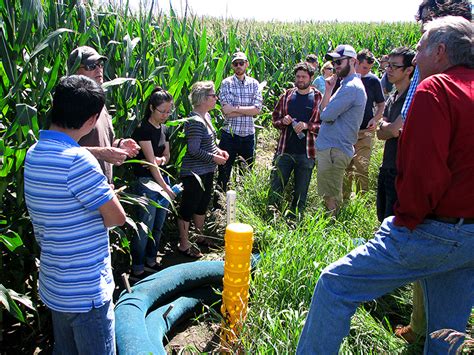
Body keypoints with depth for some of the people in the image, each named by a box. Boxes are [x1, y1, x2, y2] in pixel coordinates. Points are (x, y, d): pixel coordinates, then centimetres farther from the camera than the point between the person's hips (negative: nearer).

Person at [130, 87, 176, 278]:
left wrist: (162, 159, -8)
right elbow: (150, 161, -16)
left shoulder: (164, 129, 11)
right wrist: (165, 187, -16)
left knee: (158, 226, 14)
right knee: (145, 227, -3)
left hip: (162, 178, 8)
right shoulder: (143, 129, -13)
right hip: (147, 181, -8)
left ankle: (151, 261, 28)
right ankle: (138, 269, 10)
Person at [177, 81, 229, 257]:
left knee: (202, 204, 22)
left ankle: (200, 236, 39)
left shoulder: (206, 116, 9)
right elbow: (194, 150, -25)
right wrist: (214, 158, -17)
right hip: (194, 173, -10)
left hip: (206, 172, 10)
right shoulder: (195, 121, -22)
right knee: (188, 207, 3)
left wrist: (218, 150, 5)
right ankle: (184, 244, 17)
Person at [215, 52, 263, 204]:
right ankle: (217, 203, 17)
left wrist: (236, 108, -13)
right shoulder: (226, 83, -2)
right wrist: (247, 109, -12)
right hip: (230, 134, -2)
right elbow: (226, 110, -13)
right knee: (224, 170, 5)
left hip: (248, 134, 3)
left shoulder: (254, 84, 6)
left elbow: (257, 109, -7)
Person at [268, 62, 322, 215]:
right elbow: (275, 119, 13)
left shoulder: (319, 98, 0)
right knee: (275, 189, 6)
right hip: (284, 151, 2)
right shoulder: (287, 96, 8)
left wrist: (307, 126, -18)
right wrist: (283, 121, -9)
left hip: (306, 153, -2)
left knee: (300, 194, 10)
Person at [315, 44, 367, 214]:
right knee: (332, 194, 20)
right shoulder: (347, 84, 18)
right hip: (332, 146, 11)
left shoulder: (351, 87, -17)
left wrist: (326, 110, -1)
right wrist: (329, 90, 4)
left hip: (334, 149, -11)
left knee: (330, 197, -2)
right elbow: (325, 109, 15)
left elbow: (326, 115, -21)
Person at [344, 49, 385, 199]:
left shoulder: (373, 81, 2)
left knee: (361, 167, -10)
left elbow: (381, 105, 8)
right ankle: (345, 198, 21)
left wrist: (375, 119, -8)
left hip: (365, 131, -2)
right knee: (346, 167, 8)